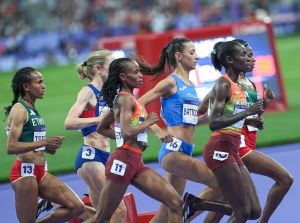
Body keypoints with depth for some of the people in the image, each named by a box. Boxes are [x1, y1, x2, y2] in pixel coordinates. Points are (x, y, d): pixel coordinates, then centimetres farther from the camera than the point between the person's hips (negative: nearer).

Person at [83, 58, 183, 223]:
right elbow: (127, 133, -24)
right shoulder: (126, 99, -10)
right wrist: (147, 122, -8)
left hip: (136, 163, 9)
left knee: (175, 203, 0)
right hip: (124, 160, -9)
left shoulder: (122, 98, 17)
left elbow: (102, 128, 25)